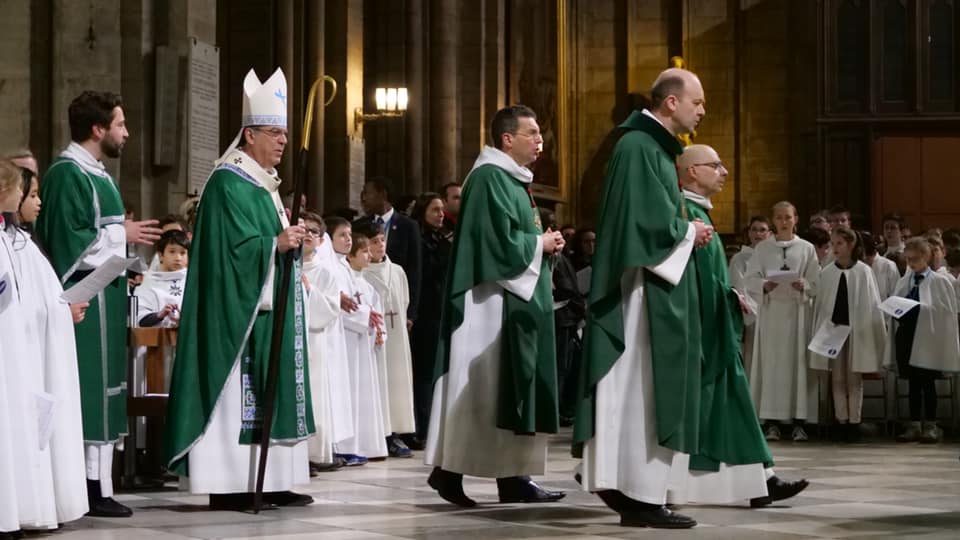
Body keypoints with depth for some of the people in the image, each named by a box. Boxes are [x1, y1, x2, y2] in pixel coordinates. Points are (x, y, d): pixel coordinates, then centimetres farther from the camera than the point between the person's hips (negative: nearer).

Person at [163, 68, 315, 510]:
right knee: (237, 390, -9)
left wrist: (289, 243, 9)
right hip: (239, 309, -10)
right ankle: (228, 485, -7)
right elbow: (233, 247, -19)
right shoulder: (228, 184, -12)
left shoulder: (264, 183, 18)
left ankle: (269, 482, 8)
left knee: (268, 393, 7)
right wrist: (277, 243, -17)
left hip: (268, 307, 10)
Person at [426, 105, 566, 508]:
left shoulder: (513, 179, 18)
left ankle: (513, 476, 6)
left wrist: (543, 243, 7)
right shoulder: (490, 178, -13)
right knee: (481, 388, -8)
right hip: (491, 301, -10)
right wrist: (540, 244, -8)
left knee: (509, 390, 6)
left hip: (516, 298, 10)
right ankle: (449, 470, -4)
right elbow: (498, 240, -21)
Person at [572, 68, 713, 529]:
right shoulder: (639, 148, -14)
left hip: (656, 288, 10)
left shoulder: (656, 147, 18)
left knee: (643, 392, 10)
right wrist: (690, 232, -8)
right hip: (644, 288, -10)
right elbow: (645, 220, -21)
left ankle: (625, 485, 14)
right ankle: (641, 496, -6)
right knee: (643, 392, -8)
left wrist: (686, 230, 7)